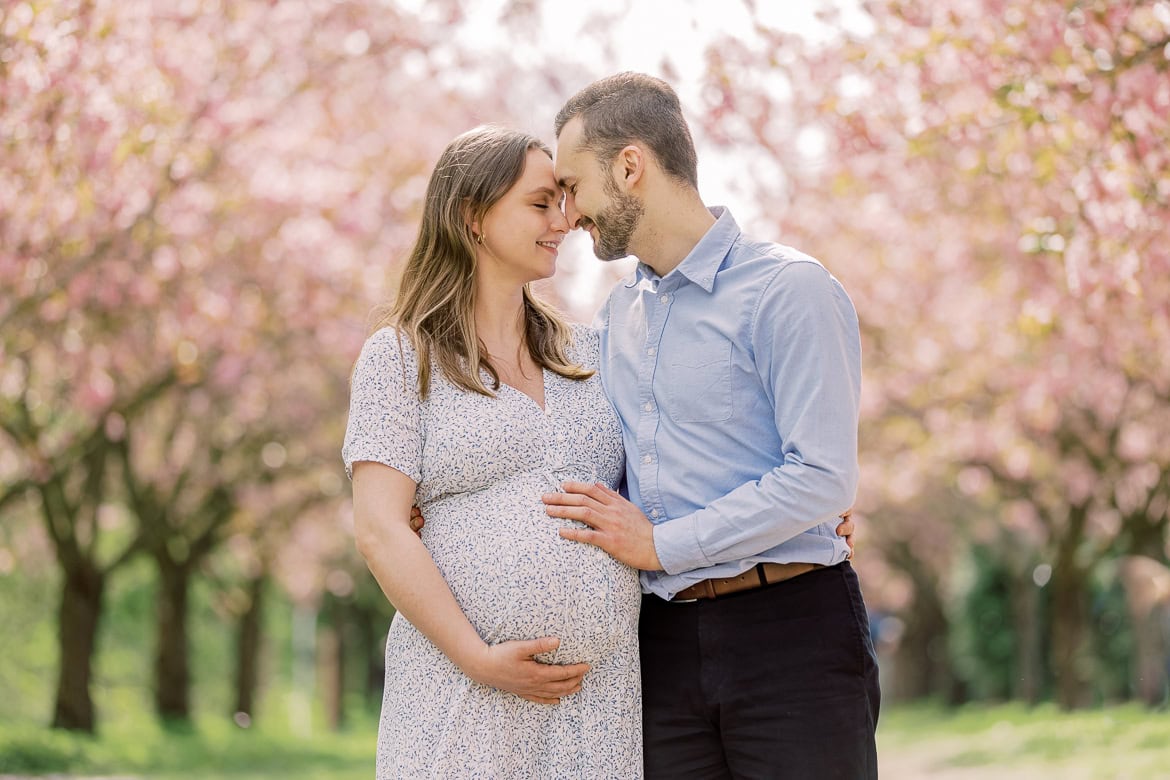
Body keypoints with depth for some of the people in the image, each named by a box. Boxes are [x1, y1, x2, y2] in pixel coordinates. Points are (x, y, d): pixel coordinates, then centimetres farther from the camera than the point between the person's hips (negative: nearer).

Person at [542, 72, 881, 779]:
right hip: (667, 642, 6)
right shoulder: (615, 317, 17)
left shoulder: (789, 290, -7)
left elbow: (822, 479, -16)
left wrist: (660, 544, -12)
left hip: (790, 633, -6)